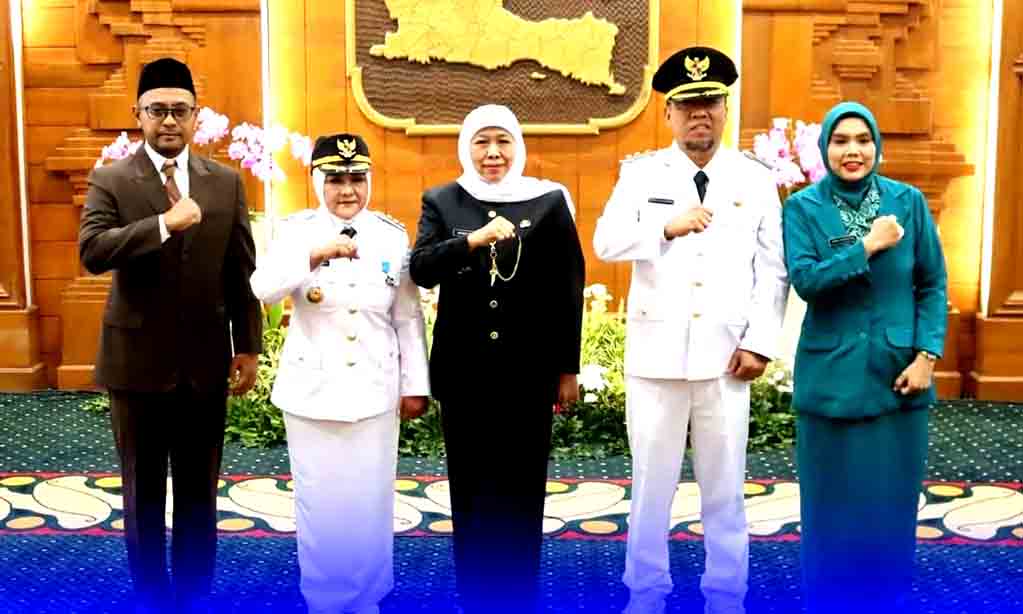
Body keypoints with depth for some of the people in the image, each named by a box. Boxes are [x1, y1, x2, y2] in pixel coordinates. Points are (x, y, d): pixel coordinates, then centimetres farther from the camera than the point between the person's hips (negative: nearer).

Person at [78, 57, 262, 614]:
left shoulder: (226, 182, 4)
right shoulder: (110, 181, -3)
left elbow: (242, 271, 5)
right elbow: (92, 251, -19)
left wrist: (248, 347, 2)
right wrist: (165, 223, -27)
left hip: (205, 361, 2)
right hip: (138, 361, -2)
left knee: (199, 493, 12)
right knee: (143, 494, 11)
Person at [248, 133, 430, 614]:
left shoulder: (393, 235, 0)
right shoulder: (299, 231, -4)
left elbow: (409, 317, 3)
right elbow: (263, 289, -19)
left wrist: (415, 385, 4)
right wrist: (316, 254, -33)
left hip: (374, 391, 1)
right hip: (313, 390, -1)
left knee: (370, 501, 8)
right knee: (320, 502, 8)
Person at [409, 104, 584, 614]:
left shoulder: (549, 200, 1)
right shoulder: (441, 201, 6)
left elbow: (568, 290, 2)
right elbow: (420, 270, -9)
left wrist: (568, 368, 1)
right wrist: (474, 239, -24)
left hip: (528, 372, -1)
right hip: (463, 371, 2)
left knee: (520, 490, 4)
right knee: (470, 489, 9)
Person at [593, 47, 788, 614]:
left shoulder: (756, 180, 5)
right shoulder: (640, 173, 3)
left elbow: (772, 269, 3)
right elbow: (605, 243, -11)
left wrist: (760, 342, -5)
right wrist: (666, 227, -26)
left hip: (725, 354, 1)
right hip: (657, 351, 0)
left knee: (724, 489, 9)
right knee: (651, 484, 9)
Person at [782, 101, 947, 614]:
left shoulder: (908, 201, 2)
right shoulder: (804, 207, -1)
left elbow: (933, 284, 3)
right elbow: (804, 280, -13)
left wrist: (927, 355, -6)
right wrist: (868, 246, -17)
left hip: (896, 373, 1)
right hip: (832, 376, -1)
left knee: (891, 499, 8)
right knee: (833, 501, 7)